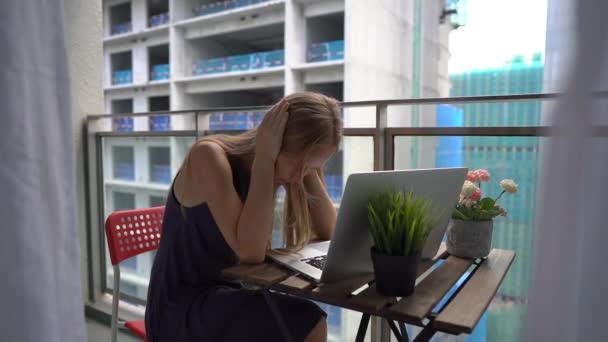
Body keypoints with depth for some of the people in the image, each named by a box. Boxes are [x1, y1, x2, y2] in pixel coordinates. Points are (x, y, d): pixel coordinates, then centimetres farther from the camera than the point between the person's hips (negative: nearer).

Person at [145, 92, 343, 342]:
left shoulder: (273, 166, -1)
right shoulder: (209, 156, -20)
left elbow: (327, 232, -2)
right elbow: (251, 251, -28)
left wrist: (310, 170, -12)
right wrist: (265, 157, -26)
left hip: (227, 294, 6)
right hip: (182, 305, -6)